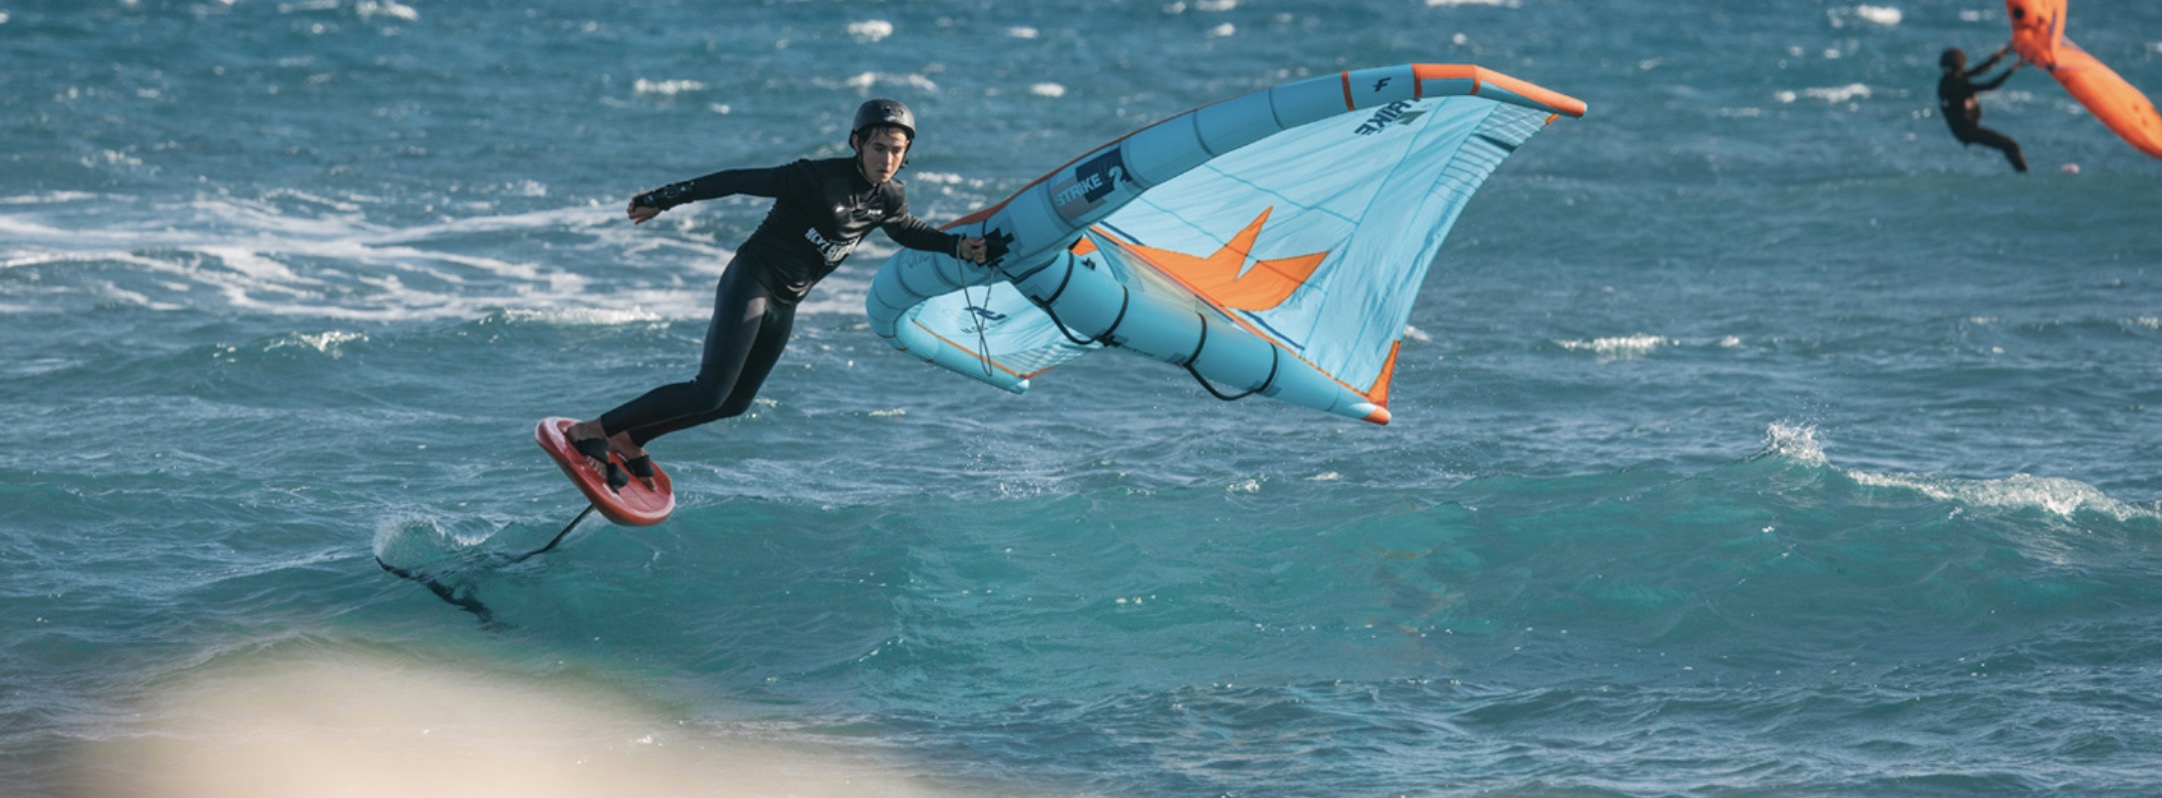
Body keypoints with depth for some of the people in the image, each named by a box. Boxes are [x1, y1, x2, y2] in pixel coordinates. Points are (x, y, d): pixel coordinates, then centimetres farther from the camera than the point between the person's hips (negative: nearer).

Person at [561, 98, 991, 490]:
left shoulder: (888, 199, 1)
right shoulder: (819, 179, -22)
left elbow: (907, 231, 25)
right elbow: (740, 181, -18)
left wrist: (957, 245, 12)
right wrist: (662, 200, -17)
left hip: (785, 305, 8)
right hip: (750, 284, -8)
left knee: (734, 402, 12)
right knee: (709, 392, -18)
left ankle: (628, 438, 26)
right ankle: (591, 431, -11)